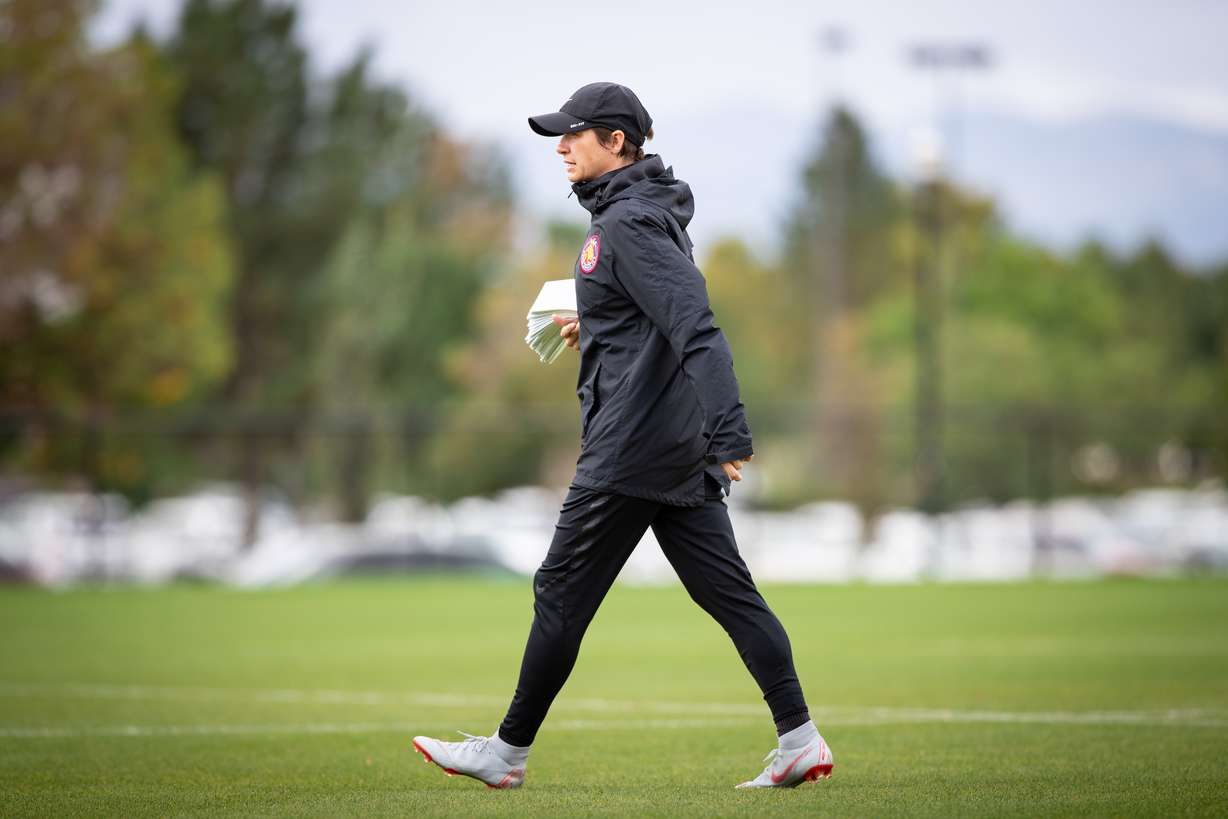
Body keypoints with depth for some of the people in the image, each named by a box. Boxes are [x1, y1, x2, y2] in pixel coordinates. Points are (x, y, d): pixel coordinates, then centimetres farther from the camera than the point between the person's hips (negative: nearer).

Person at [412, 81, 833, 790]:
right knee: (727, 591, 6)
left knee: (562, 593, 0)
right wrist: (596, 330, 21)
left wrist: (729, 432, -32)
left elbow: (697, 327, -25)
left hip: (633, 442, -10)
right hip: (682, 446, 10)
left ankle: (510, 751, 9)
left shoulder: (629, 224, -15)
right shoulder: (643, 212, 16)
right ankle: (800, 739, 1)